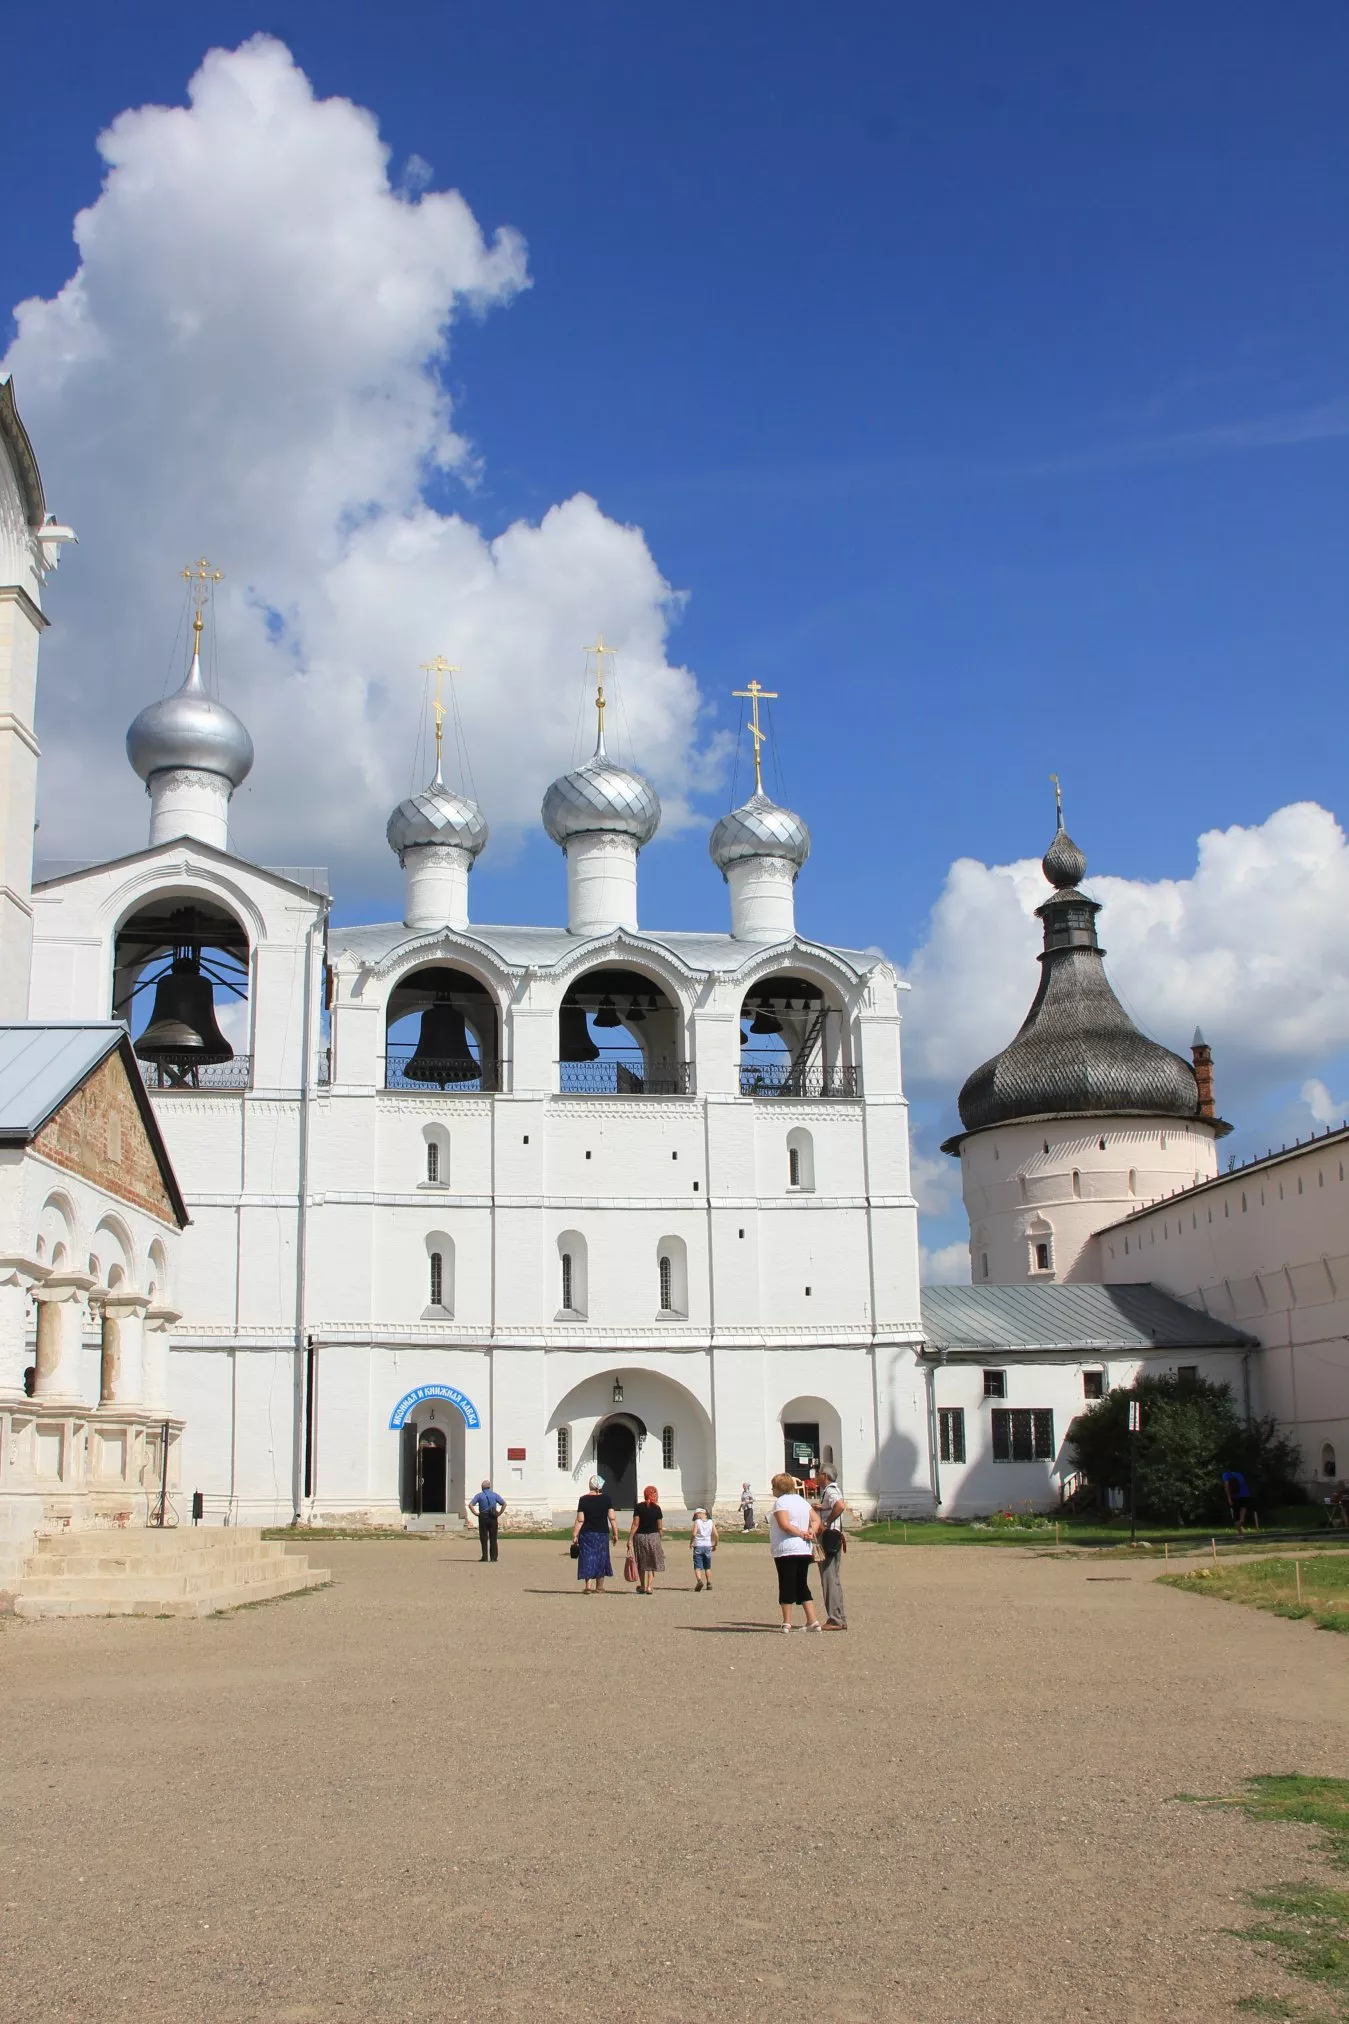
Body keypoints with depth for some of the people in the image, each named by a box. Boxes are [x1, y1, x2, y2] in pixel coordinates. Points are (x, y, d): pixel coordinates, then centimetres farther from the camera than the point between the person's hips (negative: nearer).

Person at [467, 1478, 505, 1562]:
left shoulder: (479, 1495, 0)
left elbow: (470, 1505, -12)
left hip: (483, 1518, -2)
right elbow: (504, 1504, 1)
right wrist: (499, 1513, 2)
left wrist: (476, 1513, -6)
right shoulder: (494, 1495, 6)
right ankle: (493, 1557, 4)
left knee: (484, 1538, 5)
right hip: (493, 1518, 2)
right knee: (493, 1538, 7)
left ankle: (485, 1557, 1)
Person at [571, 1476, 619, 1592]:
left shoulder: (583, 1500, -6)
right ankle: (599, 1587, 19)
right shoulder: (607, 1499, -3)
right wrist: (615, 1534, 4)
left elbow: (580, 1520, -7)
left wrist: (574, 1536, -2)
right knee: (601, 1559, 12)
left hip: (586, 1533, -1)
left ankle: (588, 1586, -4)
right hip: (602, 1533, 1)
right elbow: (612, 1518, -4)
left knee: (588, 1558, 4)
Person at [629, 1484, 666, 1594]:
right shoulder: (657, 1508, -3)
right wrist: (661, 1540, 10)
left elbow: (635, 1524, -8)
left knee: (641, 1563, 15)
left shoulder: (639, 1507, -5)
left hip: (640, 1536, 1)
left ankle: (642, 1587, 24)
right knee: (652, 1564, 7)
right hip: (653, 1536, -1)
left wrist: (630, 1539, -5)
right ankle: (649, 1586, -4)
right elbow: (660, 1528, -1)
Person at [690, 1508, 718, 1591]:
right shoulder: (710, 1522, 5)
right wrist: (715, 1545, 13)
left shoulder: (697, 1522, -5)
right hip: (708, 1546, 4)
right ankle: (709, 1583, 20)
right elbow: (716, 1535, 0)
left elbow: (694, 1534, -18)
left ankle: (699, 1580, -28)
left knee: (697, 1567, -6)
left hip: (698, 1546, -4)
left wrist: (691, 1542, -2)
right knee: (707, 1567, 19)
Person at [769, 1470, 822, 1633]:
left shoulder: (781, 1502, -9)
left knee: (787, 1586, -1)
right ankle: (812, 1621, 6)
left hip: (786, 1551, -7)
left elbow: (784, 1524, -20)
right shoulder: (802, 1501, 16)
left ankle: (787, 1622, 1)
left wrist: (802, 1533, -12)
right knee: (802, 1586, 12)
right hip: (804, 1550, 7)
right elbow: (816, 1519, 15)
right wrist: (811, 1531, -1)